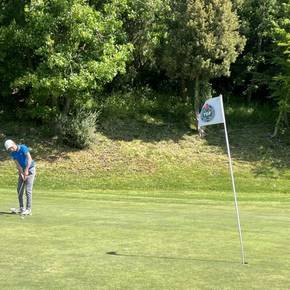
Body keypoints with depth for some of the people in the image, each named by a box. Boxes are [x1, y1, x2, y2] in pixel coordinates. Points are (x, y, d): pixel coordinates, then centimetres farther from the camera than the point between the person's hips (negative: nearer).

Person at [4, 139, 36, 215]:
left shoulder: (23, 148, -20)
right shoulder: (12, 153, -2)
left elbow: (29, 159, -29)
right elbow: (17, 164, -8)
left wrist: (26, 170, -35)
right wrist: (22, 173, -19)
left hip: (30, 169, -7)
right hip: (22, 170, 7)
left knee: (28, 190, -10)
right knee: (19, 189, 5)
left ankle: (28, 209, -7)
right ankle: (21, 208, 14)